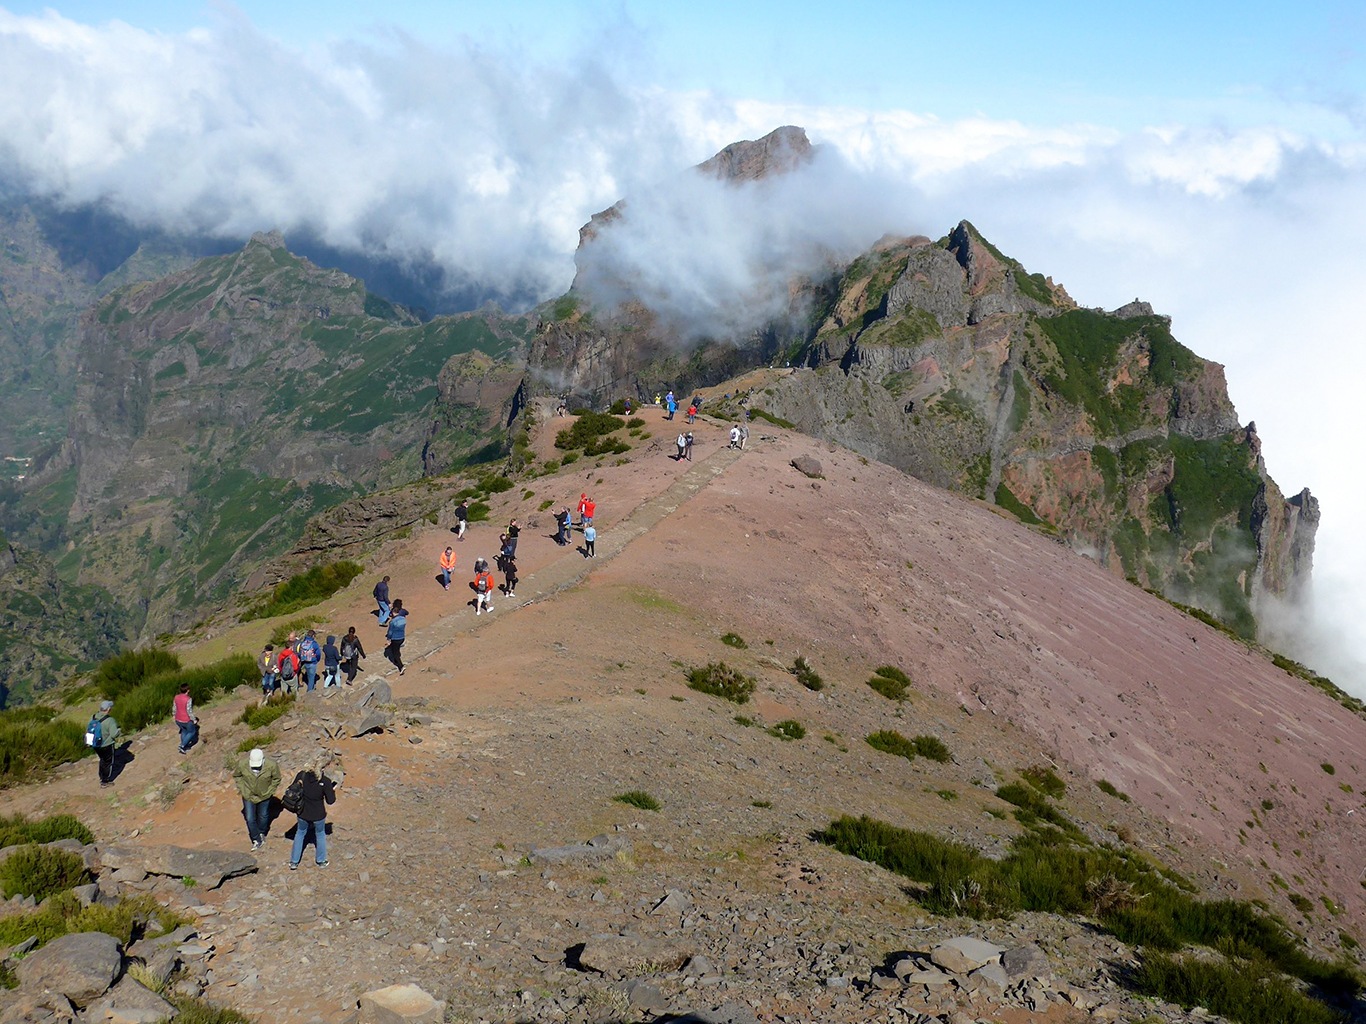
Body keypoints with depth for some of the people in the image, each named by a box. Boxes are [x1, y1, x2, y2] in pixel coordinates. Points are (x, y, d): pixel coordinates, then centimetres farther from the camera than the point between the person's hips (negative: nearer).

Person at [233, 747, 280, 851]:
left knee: (263, 816, 20)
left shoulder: (271, 765, -28)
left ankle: (262, 832, 49)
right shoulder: (242, 763, -27)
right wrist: (242, 790, -7)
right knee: (250, 819, 3)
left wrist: (269, 791, -8)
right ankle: (256, 840, 25)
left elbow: (276, 779, -7)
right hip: (248, 795, 0)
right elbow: (236, 776, -4)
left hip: (264, 795, 0)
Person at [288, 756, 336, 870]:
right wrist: (333, 790, 3)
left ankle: (294, 862, 34)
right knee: (320, 834, 24)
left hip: (302, 813, 2)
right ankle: (321, 861, 38)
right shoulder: (325, 781, -23)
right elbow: (330, 800, -14)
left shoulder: (301, 775, -15)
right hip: (318, 815, -2)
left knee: (300, 833, 26)